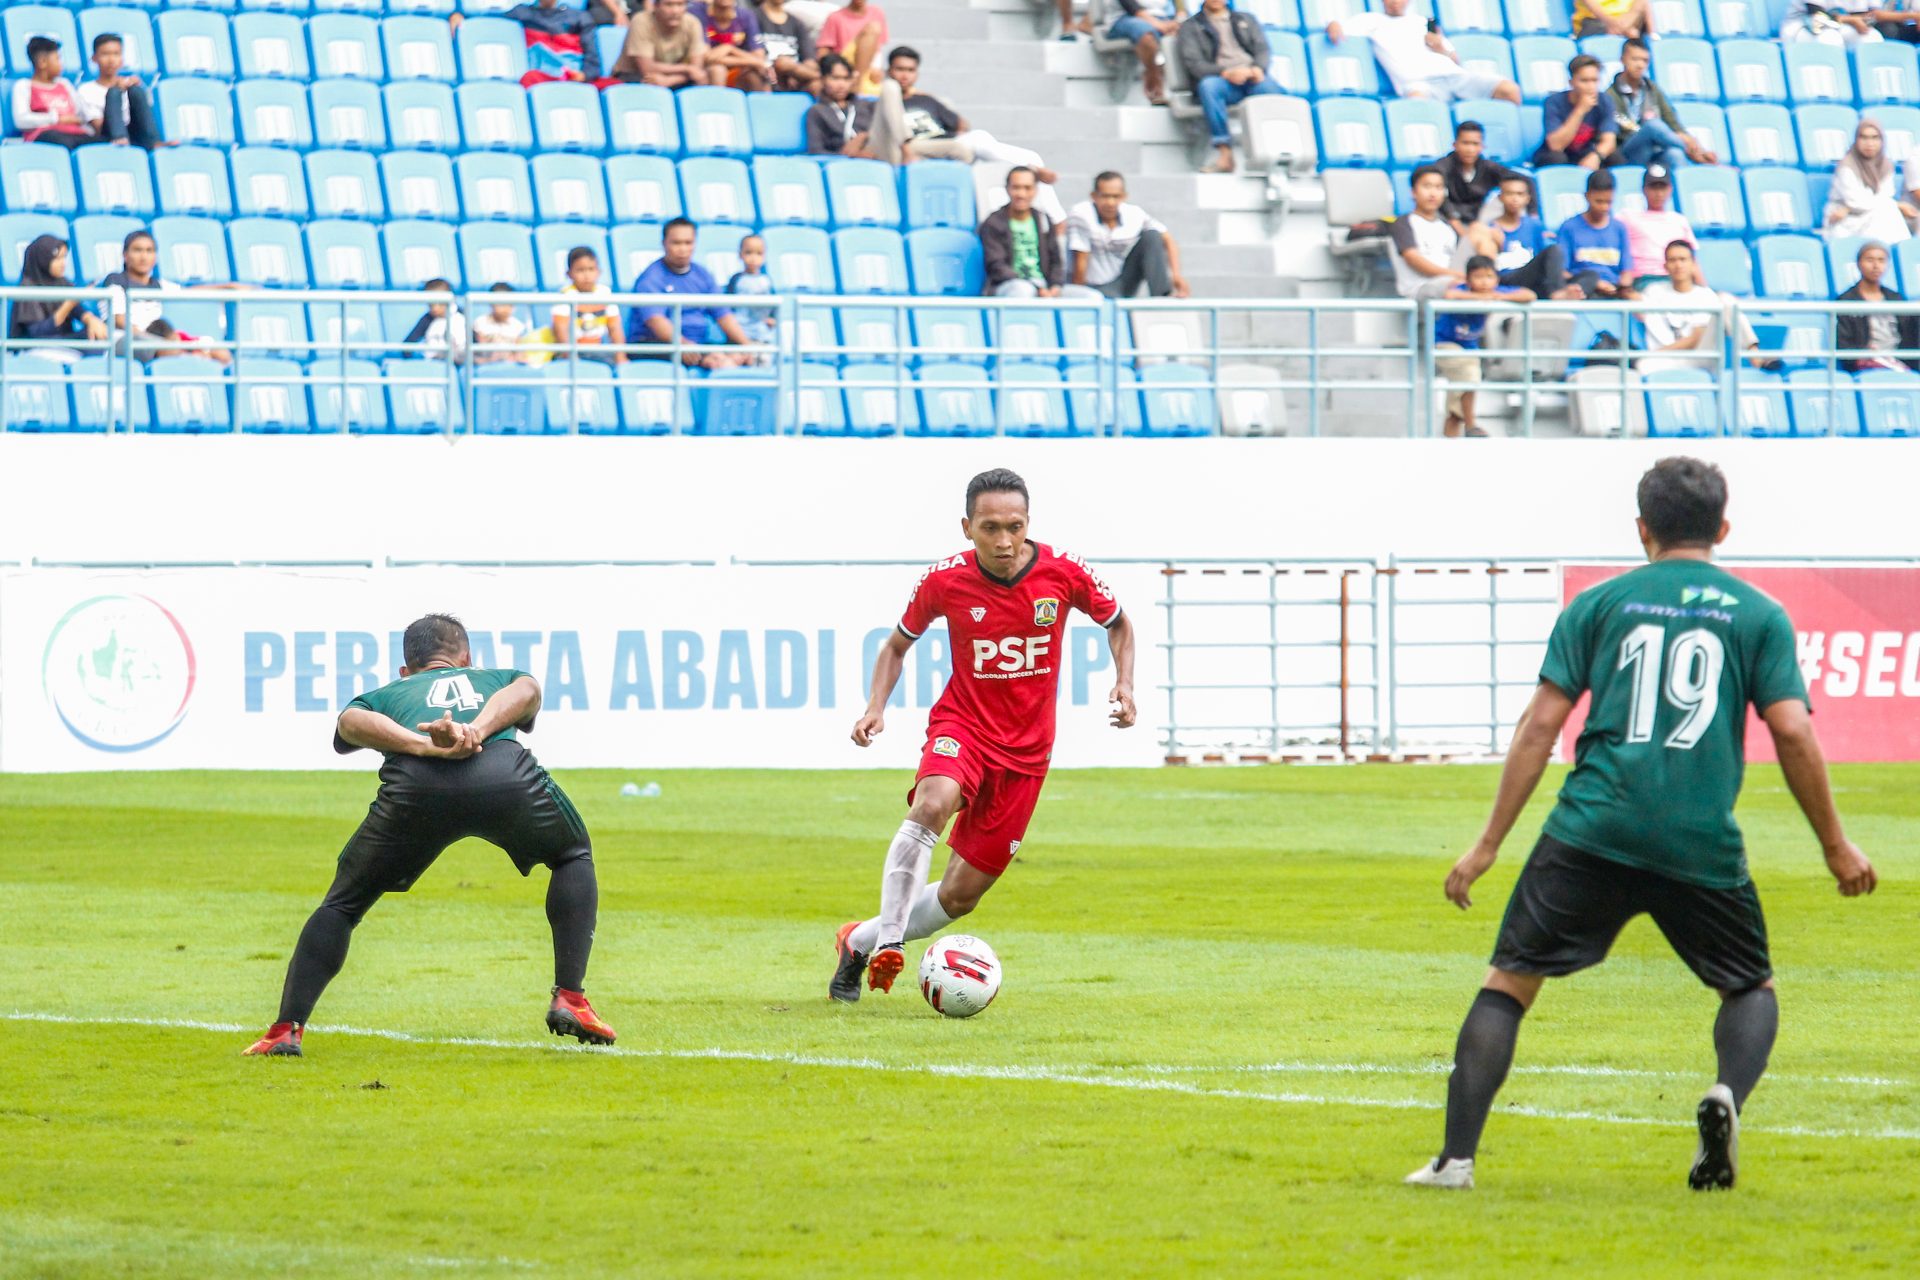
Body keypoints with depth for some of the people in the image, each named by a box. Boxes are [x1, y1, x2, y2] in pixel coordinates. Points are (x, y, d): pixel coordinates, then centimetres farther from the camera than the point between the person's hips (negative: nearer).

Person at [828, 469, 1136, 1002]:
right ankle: (888, 943, -33)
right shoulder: (944, 582, -10)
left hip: (1025, 748, 2)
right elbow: (898, 643, 8)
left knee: (960, 896, 3)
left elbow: (1117, 623, 10)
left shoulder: (1063, 573, -10)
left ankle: (860, 941, 26)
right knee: (933, 803, -38)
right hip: (961, 724, -2)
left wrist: (1124, 684, -7)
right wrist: (876, 707, -8)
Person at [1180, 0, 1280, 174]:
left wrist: (1258, 69, -9)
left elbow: (1263, 50, 16)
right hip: (1221, 79, -1)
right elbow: (1193, 62, 2)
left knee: (1270, 88, -34)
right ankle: (1224, 154, -40)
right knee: (1208, 85, -37)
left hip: (1253, 77, 1)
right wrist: (1225, 73, -15)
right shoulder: (1190, 27, 18)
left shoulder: (1246, 19, 28)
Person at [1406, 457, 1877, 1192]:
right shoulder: (1759, 615, 8)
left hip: (1591, 833, 0)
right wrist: (1837, 848, 11)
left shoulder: (1600, 605, 9)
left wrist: (1488, 845, 8)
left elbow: (1541, 724, 5)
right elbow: (1793, 732, 1)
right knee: (1751, 988, 20)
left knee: (1509, 982, 8)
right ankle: (1727, 1095, -11)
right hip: (1704, 848, 0)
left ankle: (1456, 1158, -3)